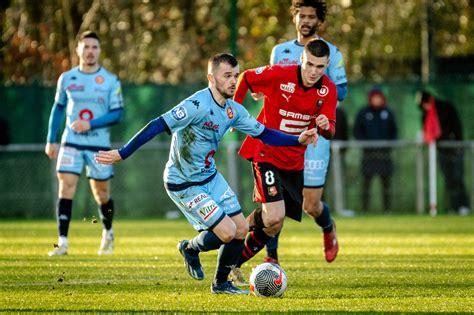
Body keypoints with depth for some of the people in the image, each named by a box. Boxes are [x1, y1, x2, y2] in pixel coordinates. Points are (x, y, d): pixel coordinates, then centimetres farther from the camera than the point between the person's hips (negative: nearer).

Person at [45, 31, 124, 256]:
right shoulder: (66, 78, 5)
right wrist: (50, 140, 12)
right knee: (66, 187, -14)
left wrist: (90, 124, -18)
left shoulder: (110, 81, -2)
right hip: (71, 142, 1)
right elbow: (58, 109, 15)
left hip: (99, 144, -1)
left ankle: (108, 233, 34)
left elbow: (117, 114, -6)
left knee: (101, 193, 7)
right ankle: (62, 241, -15)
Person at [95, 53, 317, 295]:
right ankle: (191, 249, 19)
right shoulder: (197, 105, -27)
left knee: (241, 229, 6)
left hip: (210, 176, 8)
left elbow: (264, 134, 12)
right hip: (184, 184, -8)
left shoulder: (234, 110, 0)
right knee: (227, 232, -13)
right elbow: (157, 127, -29)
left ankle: (221, 284, 24)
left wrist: (298, 141, 0)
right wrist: (121, 154, -31)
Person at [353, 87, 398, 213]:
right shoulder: (363, 113, 5)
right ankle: (364, 209, -4)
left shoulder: (388, 113, 11)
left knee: (386, 181, 2)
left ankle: (387, 209, 6)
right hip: (369, 151, -2)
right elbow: (356, 131, 5)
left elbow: (394, 131, 15)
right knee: (366, 180, -6)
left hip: (385, 151, 2)